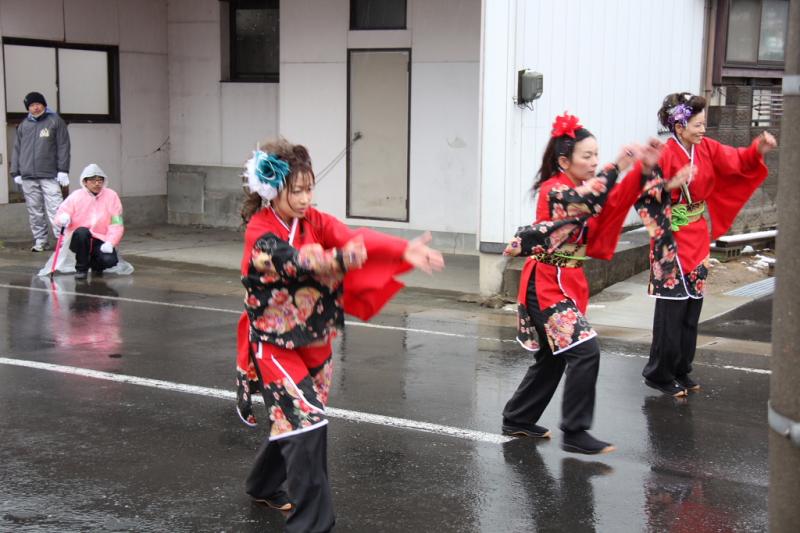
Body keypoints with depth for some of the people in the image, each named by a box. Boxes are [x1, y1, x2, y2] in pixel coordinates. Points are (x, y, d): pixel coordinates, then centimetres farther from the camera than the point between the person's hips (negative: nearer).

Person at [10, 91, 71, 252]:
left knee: (54, 209, -12)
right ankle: (40, 241, 12)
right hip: (28, 177, 4)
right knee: (34, 211, 6)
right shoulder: (23, 125, 16)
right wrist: (16, 172, 10)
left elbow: (63, 146, 0)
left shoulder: (55, 121, 5)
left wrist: (63, 170, -8)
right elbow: (16, 149, 18)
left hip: (50, 176, -4)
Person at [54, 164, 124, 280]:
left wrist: (110, 243, -20)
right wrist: (63, 219, -28)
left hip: (100, 241, 0)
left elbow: (116, 224, -6)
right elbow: (60, 214, -3)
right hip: (79, 240, 0)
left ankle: (96, 264, 13)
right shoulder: (76, 196, -2)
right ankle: (81, 268, -12)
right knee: (82, 231, -35)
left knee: (110, 260, -28)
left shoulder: (111, 196, -2)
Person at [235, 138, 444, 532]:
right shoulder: (259, 234, -17)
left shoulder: (314, 221, 0)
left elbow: (354, 239, -16)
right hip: (274, 346, -6)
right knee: (307, 423, -16)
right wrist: (341, 258, -54)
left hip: (314, 342, 6)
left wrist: (404, 250, -33)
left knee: (293, 418, 19)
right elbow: (297, 262, -35)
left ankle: (265, 486, 45)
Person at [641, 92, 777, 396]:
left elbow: (737, 161, 1)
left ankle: (680, 372, 23)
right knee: (672, 311, -2)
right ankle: (659, 374, 11)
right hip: (673, 240, -7)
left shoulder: (707, 149, 4)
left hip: (698, 239, 7)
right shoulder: (665, 155, -16)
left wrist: (758, 149, -16)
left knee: (691, 309, 12)